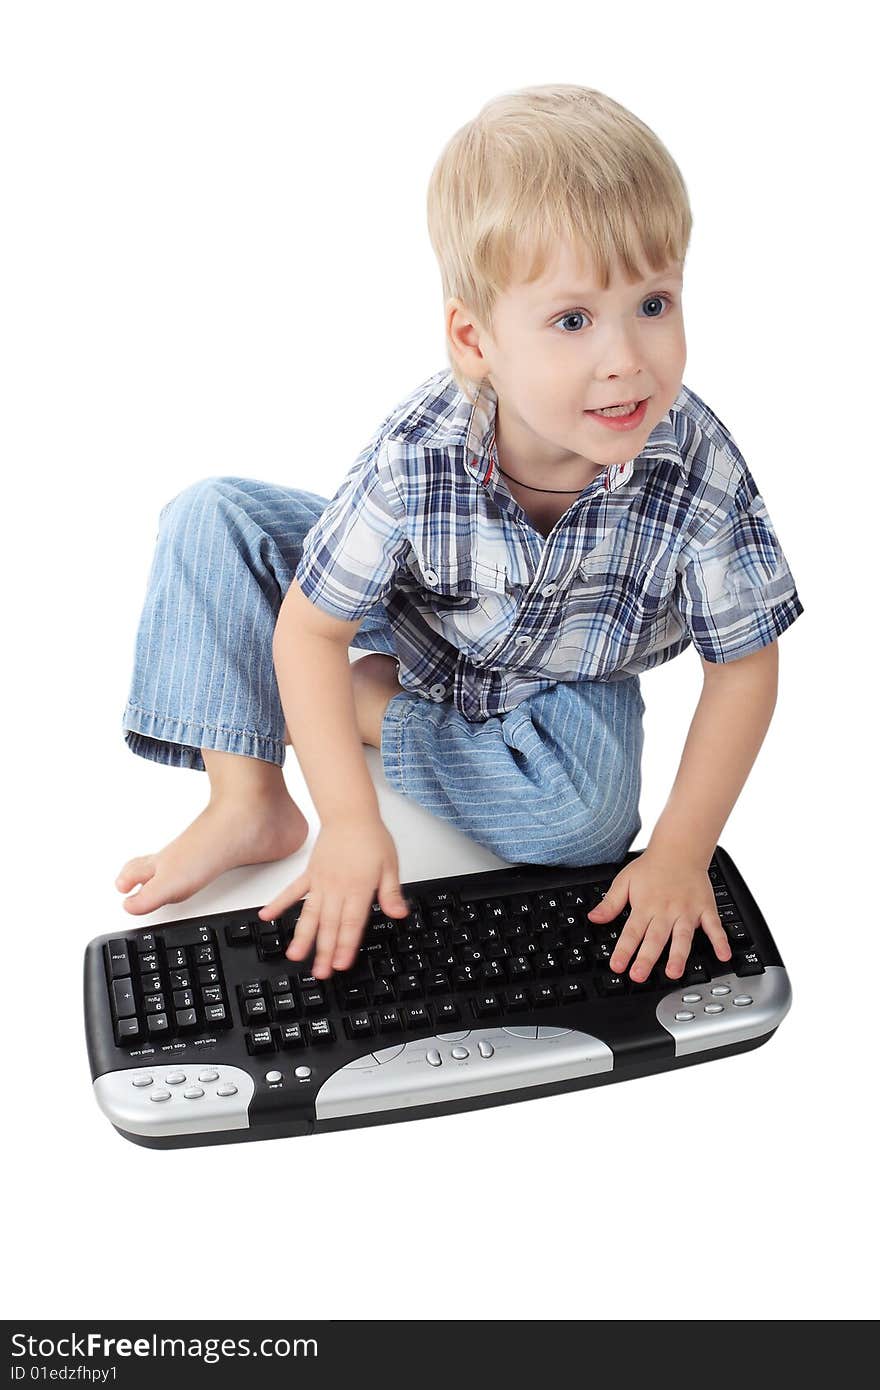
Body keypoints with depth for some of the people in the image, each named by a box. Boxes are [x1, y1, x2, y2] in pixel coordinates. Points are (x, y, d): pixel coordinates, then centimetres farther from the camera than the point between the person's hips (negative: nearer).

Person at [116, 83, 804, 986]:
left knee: (587, 812, -32)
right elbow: (309, 629, -24)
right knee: (210, 517, -16)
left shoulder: (700, 471, -31)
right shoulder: (417, 453, -32)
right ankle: (247, 804, -13)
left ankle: (368, 701, -10)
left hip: (565, 683, 0)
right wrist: (351, 823, -30)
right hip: (411, 627, 0)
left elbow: (745, 668, -19)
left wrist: (682, 852, -25)